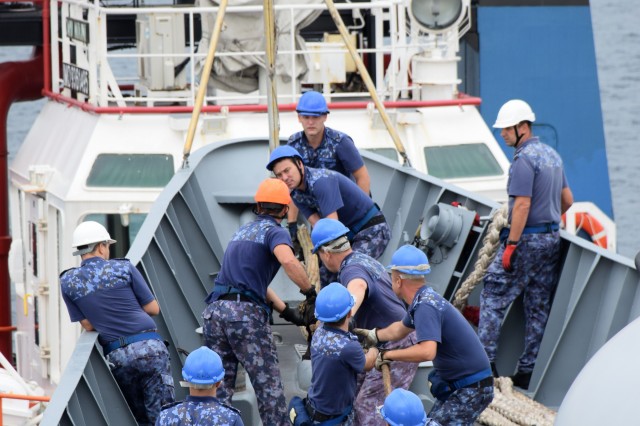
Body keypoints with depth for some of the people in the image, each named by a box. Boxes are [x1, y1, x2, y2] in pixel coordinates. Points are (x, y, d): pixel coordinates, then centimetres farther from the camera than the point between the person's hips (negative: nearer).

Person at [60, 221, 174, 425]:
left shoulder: (68, 282, 6)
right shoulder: (124, 268, 2)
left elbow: (88, 325, 8)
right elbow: (153, 309, 8)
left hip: (116, 355, 2)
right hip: (149, 347, -2)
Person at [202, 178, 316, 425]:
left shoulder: (242, 231, 25)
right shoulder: (274, 231, 0)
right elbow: (288, 261, -23)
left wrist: (287, 312, 28)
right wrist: (310, 292, -10)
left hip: (214, 311, 7)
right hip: (246, 312, -7)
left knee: (220, 388, 8)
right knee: (269, 386, 1)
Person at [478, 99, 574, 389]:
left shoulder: (524, 160, -15)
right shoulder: (552, 155, 13)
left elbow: (522, 204, -22)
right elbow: (567, 200, 20)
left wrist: (511, 244, -21)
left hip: (526, 238, -9)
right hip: (552, 240, 9)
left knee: (493, 297, -2)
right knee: (538, 307, 9)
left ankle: (485, 362, -6)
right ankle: (527, 371, 11)